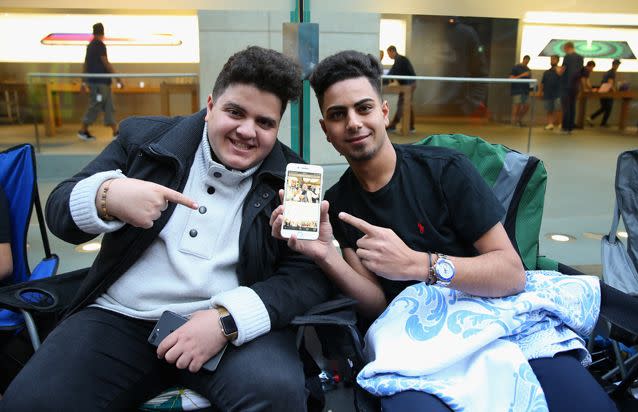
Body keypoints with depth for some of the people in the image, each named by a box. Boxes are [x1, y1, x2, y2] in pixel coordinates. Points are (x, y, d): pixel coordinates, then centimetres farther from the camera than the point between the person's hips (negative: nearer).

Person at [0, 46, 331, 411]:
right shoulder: (144, 138, 7)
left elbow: (311, 275, -4)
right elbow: (59, 211, 8)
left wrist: (227, 319, -20)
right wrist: (107, 196, -18)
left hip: (234, 327, -1)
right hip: (122, 319, 3)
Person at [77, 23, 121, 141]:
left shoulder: (90, 45, 14)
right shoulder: (100, 45, -12)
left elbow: (86, 64, 16)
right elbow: (106, 63, -16)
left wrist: (84, 81, 19)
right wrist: (117, 78, -14)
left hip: (93, 79, 9)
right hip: (99, 81, -9)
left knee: (108, 106, 8)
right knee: (95, 106, -2)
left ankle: (115, 132, 9)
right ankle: (83, 131, 6)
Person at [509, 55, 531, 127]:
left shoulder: (527, 69, 19)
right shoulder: (516, 67, -1)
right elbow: (511, 78, -11)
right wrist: (522, 75, -16)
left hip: (525, 90, 7)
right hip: (517, 90, -7)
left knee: (526, 106, 3)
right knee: (517, 105, -7)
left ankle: (519, 120, 19)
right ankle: (514, 121, 3)